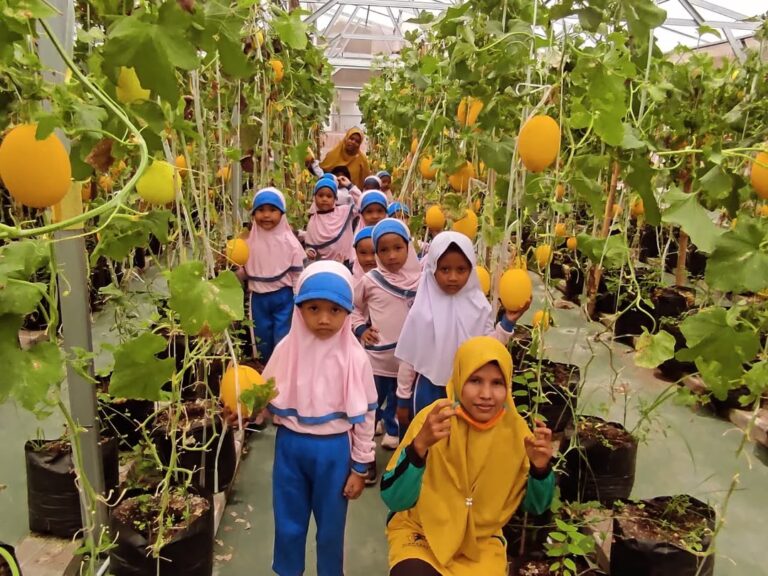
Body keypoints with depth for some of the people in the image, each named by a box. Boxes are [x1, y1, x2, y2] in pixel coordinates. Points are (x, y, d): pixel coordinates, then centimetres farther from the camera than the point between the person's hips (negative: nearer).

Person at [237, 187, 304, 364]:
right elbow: (245, 272, 7)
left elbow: (298, 274, -5)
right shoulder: (250, 241, 0)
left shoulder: (289, 241, -8)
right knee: (262, 342, 17)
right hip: (258, 298, 4)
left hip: (283, 297, -4)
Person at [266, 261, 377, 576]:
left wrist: (360, 467, -3)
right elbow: (268, 402, 2)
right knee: (288, 523, 19)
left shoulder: (354, 357, -15)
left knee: (331, 526, 17)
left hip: (333, 449, -2)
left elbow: (363, 416, -7)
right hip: (289, 445, 2)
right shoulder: (287, 349, -9)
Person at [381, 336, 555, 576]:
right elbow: (394, 499, -23)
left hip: (481, 543, 4)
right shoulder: (432, 419, -19)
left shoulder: (515, 429, -10)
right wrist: (420, 444, -39)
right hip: (420, 535, -3)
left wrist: (541, 468, -19)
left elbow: (534, 505, 2)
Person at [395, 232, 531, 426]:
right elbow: (409, 358, -6)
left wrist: (508, 322, -13)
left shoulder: (478, 305, -8)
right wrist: (403, 399, 0)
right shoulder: (423, 309, -15)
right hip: (428, 389, -2)